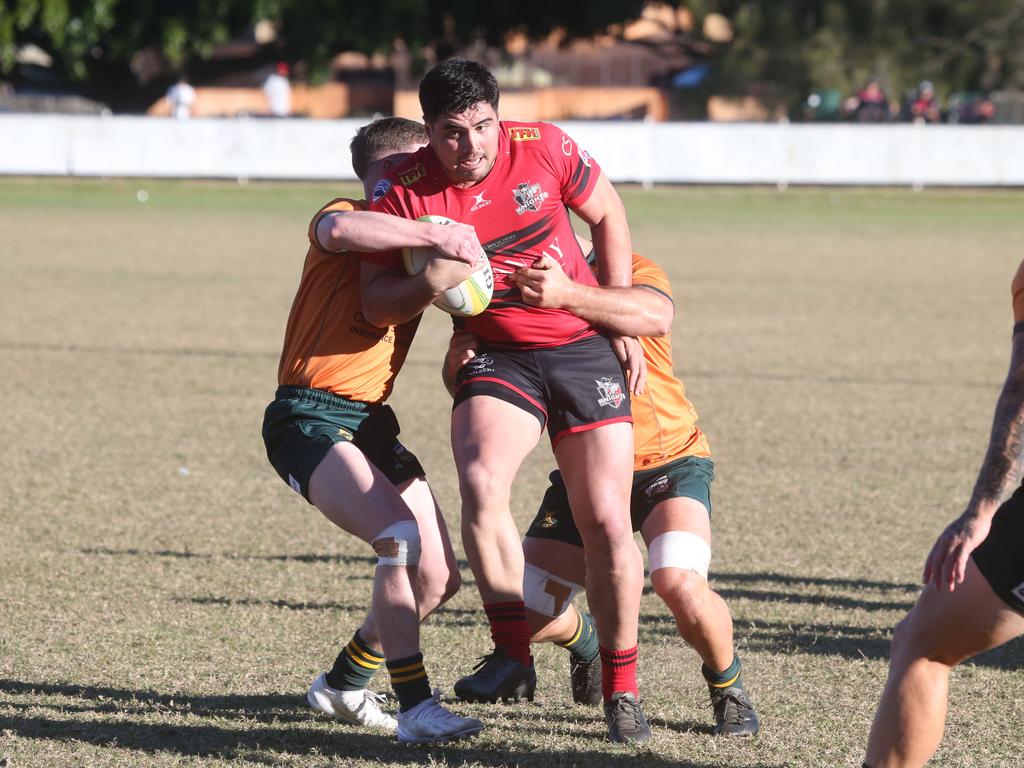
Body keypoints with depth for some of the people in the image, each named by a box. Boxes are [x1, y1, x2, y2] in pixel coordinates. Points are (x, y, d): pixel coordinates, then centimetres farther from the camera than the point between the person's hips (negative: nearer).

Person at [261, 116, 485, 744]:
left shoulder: (423, 239, 16)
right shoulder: (351, 221, -7)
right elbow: (338, 229, -33)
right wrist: (435, 236, -34)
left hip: (372, 420, 8)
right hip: (310, 417, -8)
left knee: (440, 578, 4)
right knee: (400, 536, -28)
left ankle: (343, 685, 25)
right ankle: (415, 708, -26)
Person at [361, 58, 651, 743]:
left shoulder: (542, 148, -10)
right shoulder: (404, 191, -9)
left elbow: (607, 215, 7)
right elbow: (377, 303, -5)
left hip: (585, 347, 0)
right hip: (500, 358, 0)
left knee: (607, 522, -6)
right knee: (481, 486, -27)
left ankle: (622, 689, 9)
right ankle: (514, 657, -16)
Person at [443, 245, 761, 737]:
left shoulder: (628, 271, -15)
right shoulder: (517, 293, -4)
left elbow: (655, 315, -40)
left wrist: (568, 295, -55)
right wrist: (458, 367, -36)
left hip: (669, 461, -4)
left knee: (678, 582, -30)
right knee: (524, 616, -4)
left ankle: (727, 683, 2)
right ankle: (585, 640, 34)